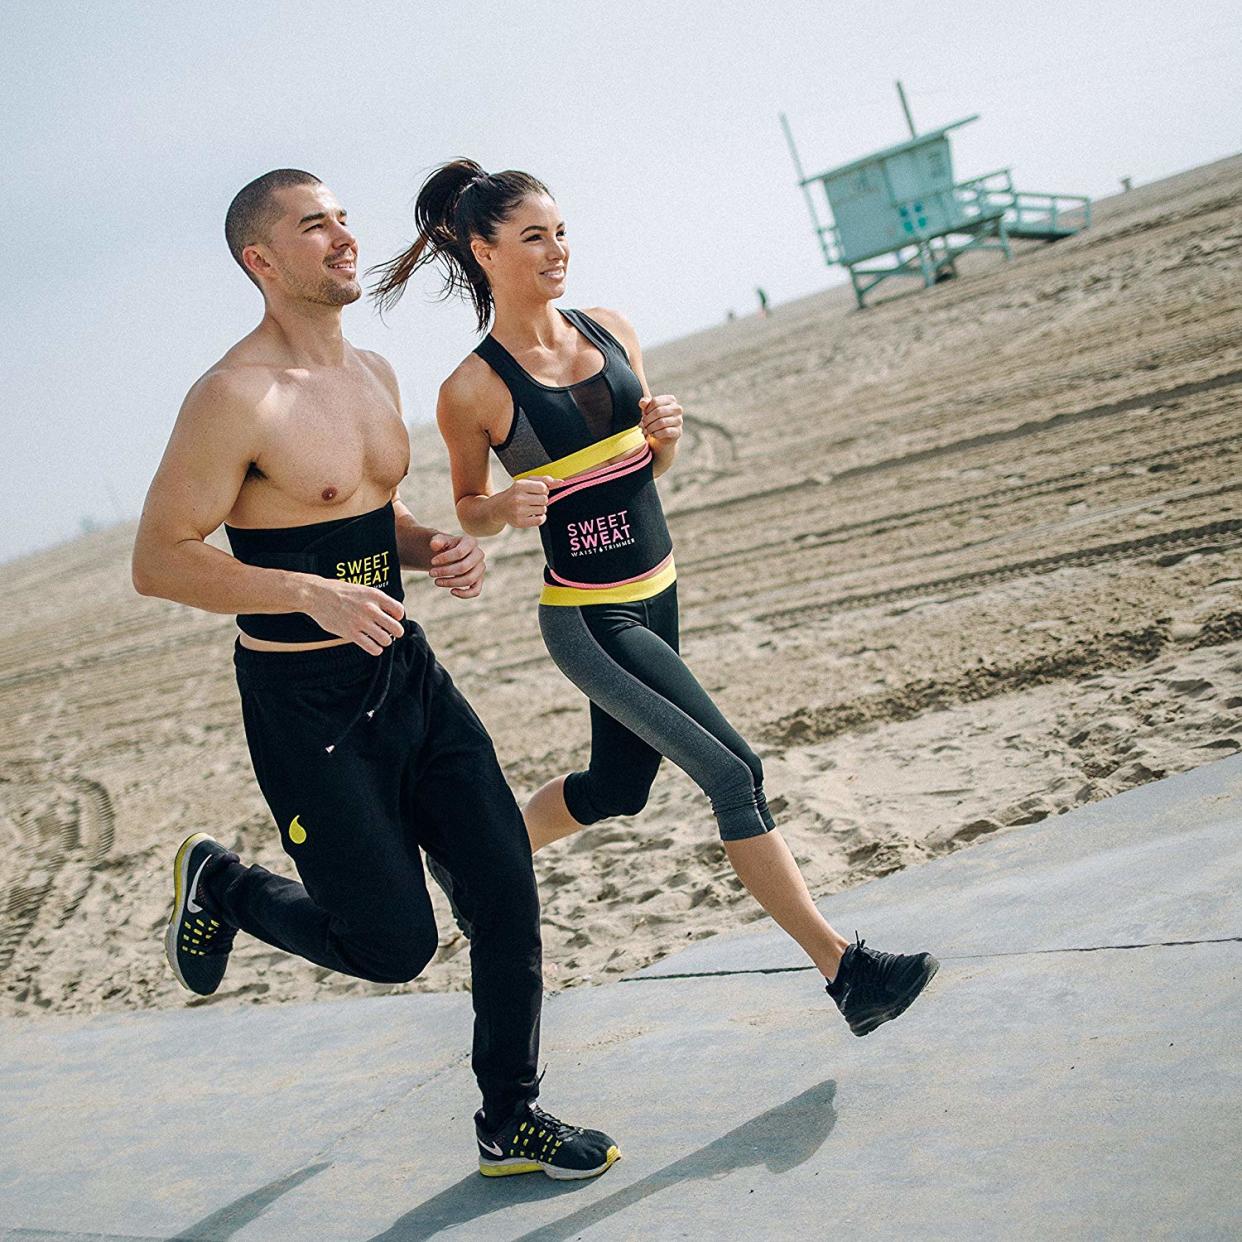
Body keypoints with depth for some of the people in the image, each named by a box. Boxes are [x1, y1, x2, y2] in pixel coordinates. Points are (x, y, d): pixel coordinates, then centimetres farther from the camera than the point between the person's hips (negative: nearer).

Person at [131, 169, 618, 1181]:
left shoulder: (374, 374, 8)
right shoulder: (236, 398, -18)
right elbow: (158, 560, -16)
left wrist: (439, 550, 0)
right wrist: (313, 594, -26)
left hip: (407, 670, 7)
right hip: (304, 701, -7)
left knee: (508, 891, 5)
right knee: (396, 944, 0)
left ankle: (511, 1124, 23)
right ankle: (220, 887, 28)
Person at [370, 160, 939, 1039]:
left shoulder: (612, 332, 2)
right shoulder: (474, 389, -13)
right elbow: (469, 511, 1)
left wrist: (666, 434, -10)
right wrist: (511, 506, -21)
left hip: (658, 596, 7)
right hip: (586, 619, -7)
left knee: (617, 788, 21)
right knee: (733, 773, -12)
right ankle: (846, 971, -5)